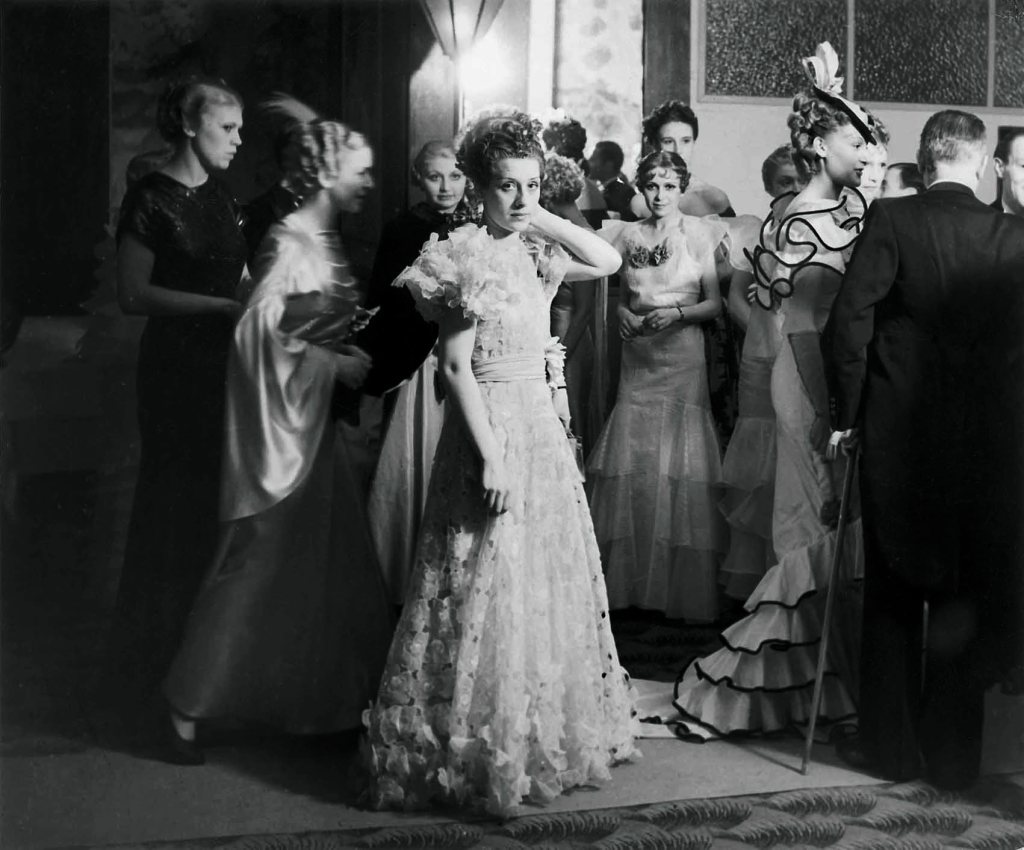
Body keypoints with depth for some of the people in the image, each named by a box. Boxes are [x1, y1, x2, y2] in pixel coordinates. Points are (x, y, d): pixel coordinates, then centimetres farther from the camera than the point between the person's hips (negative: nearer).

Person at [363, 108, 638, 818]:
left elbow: (608, 261, -7)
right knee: (487, 589, 0)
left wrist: (543, 219, -6)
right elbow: (455, 365, -14)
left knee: (548, 584, 15)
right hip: (490, 429, -7)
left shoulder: (536, 251, 8)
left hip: (542, 427, 7)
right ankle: (480, 753, 13)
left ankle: (546, 734, 30)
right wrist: (491, 455, -19)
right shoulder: (464, 256, -11)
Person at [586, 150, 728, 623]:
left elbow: (716, 303, 0)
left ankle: (683, 589, 2)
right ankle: (630, 582, 11)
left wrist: (678, 312, -16)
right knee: (629, 465, 1)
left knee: (681, 467, -6)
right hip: (637, 359, 3)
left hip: (683, 358, -3)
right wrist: (624, 315, -3)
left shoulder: (701, 234, 1)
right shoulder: (629, 235, 10)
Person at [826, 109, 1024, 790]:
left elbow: (851, 319, -14)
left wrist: (849, 412, -4)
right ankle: (953, 753, 18)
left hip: (898, 433, -1)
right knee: (966, 595, 12)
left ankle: (892, 745, 19)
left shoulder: (891, 219, -8)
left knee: (894, 593, 12)